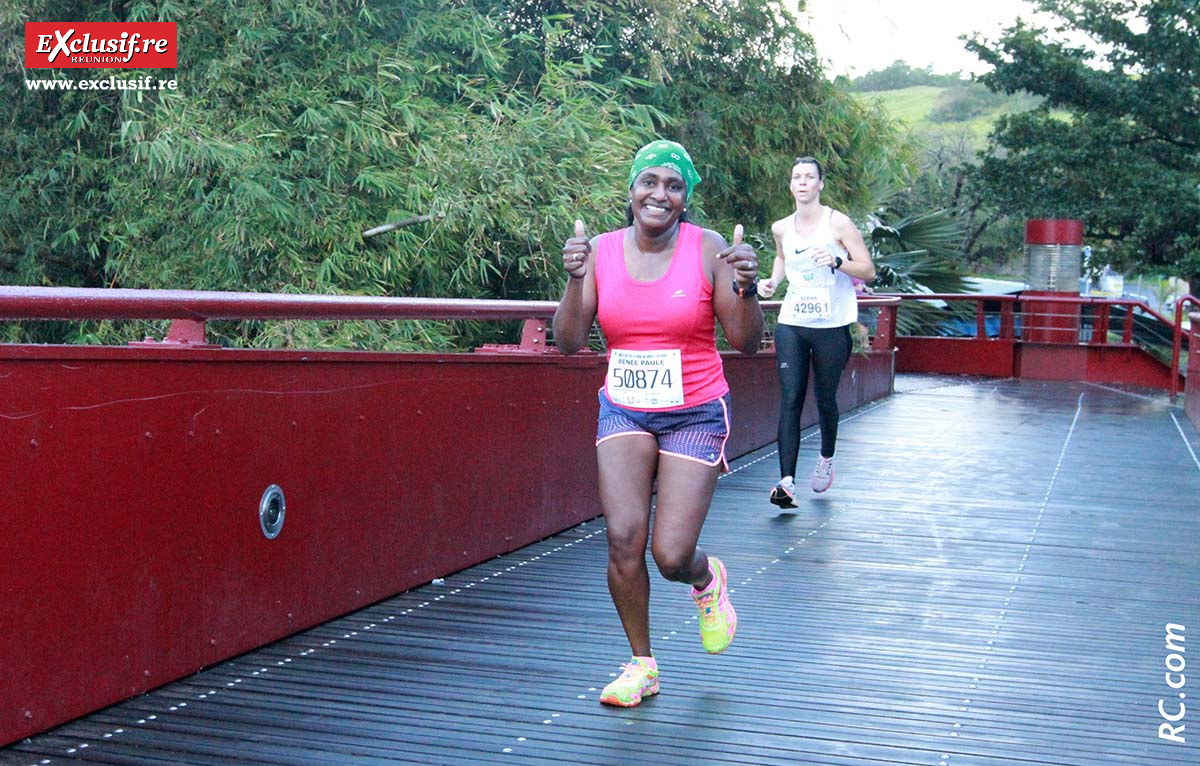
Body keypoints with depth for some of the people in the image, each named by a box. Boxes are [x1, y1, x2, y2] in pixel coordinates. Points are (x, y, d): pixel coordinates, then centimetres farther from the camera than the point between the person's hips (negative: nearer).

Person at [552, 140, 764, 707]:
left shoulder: (708, 250, -8)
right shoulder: (601, 251, -2)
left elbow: (747, 343, -7)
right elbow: (568, 342, -6)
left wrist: (745, 287, -25)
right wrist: (575, 278, -21)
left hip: (695, 415, -2)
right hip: (623, 411, 2)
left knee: (671, 556, -8)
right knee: (623, 538, -12)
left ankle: (707, 580, 32)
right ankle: (641, 664, 11)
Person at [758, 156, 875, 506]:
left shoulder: (838, 223, -5)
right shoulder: (781, 228, 7)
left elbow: (868, 270, -5)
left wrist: (837, 261, -22)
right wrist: (773, 280, 11)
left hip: (832, 326, -3)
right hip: (791, 324, 3)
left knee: (825, 399, 8)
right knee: (790, 399, -9)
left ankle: (826, 458, 37)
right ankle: (786, 481, -15)